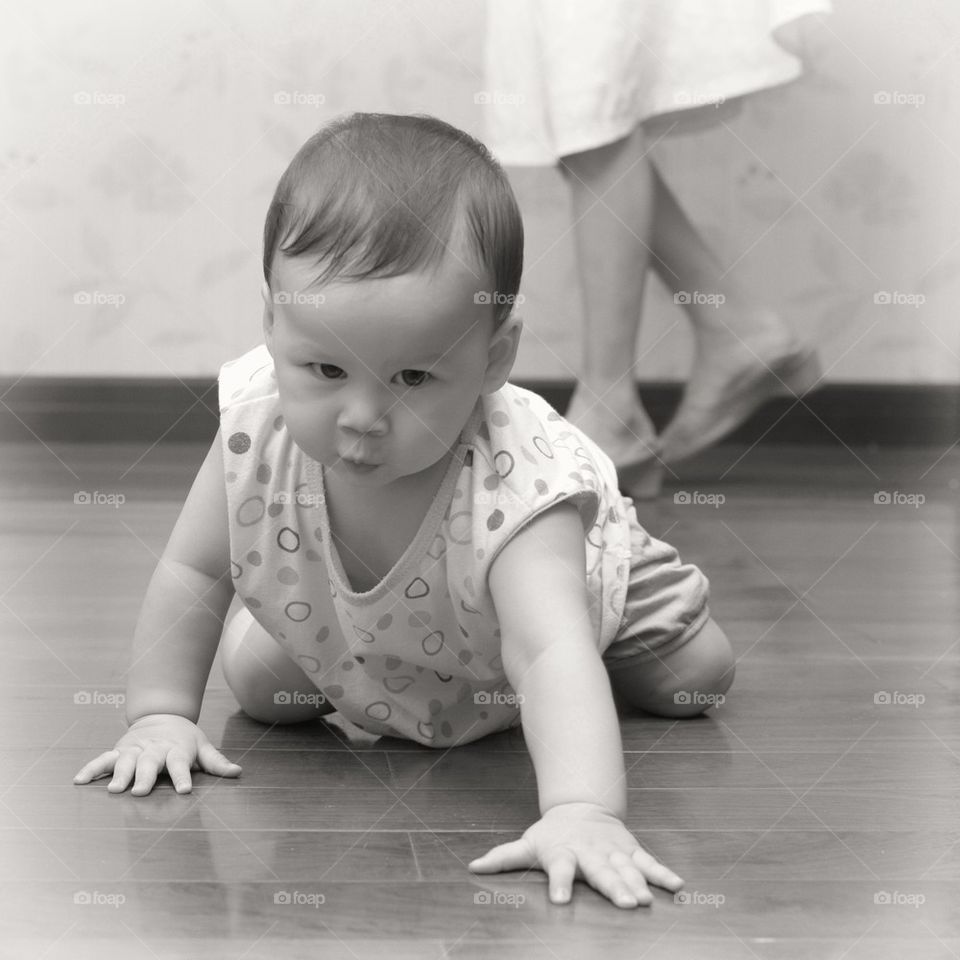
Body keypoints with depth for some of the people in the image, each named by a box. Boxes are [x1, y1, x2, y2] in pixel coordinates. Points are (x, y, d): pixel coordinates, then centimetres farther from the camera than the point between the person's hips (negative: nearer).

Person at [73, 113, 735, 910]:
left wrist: (582, 811, -78)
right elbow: (192, 574, -21)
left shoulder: (514, 483, -51)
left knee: (696, 674, 6)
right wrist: (160, 715, -25)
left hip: (550, 565, -2)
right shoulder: (260, 425, -39)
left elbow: (554, 655, -63)